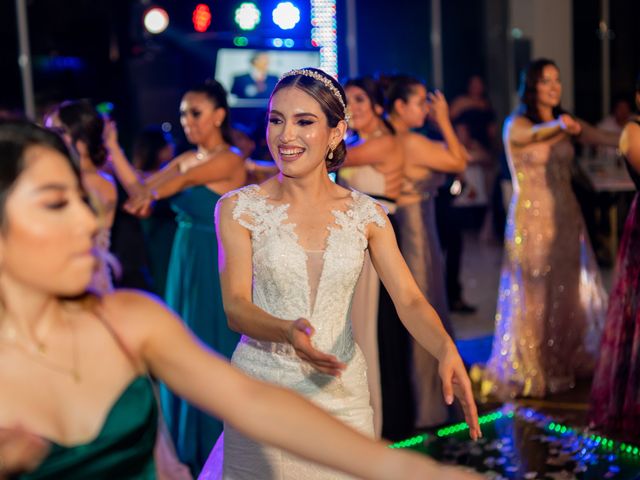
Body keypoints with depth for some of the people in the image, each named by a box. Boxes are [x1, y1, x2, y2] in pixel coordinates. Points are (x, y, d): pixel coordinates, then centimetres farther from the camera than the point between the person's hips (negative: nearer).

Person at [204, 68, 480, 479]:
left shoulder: (365, 214, 0)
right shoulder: (239, 209, -5)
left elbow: (409, 300, -7)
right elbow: (235, 306, -11)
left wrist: (446, 349, -27)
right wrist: (287, 332, -31)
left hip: (343, 395, 2)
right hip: (262, 389, -1)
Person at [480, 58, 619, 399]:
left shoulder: (566, 122, 9)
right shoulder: (516, 124, -7)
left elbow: (608, 138, -4)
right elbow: (531, 135, -32)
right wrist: (557, 126, -52)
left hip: (566, 215, 6)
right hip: (532, 218, -5)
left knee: (568, 292, 11)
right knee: (534, 295, 0)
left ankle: (564, 363, 27)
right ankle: (529, 372, 14)